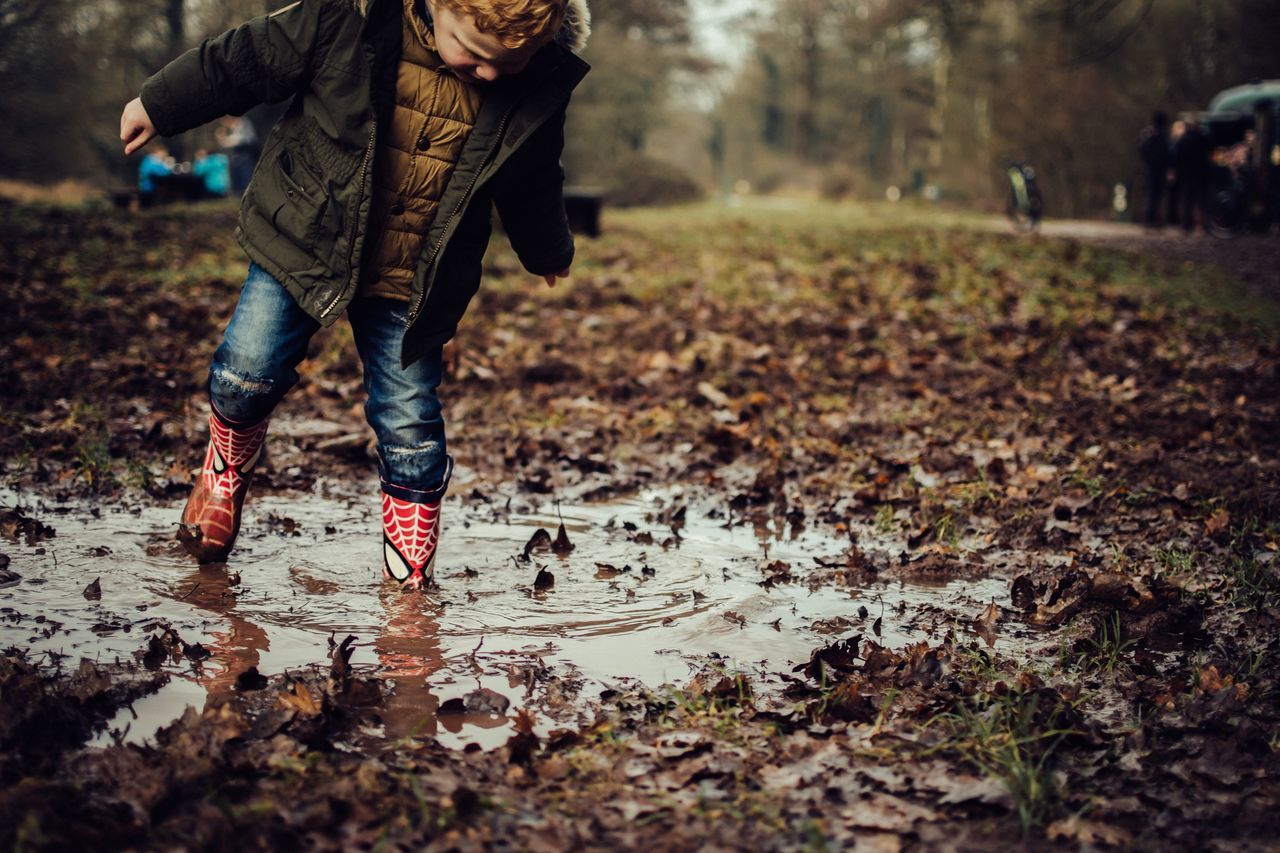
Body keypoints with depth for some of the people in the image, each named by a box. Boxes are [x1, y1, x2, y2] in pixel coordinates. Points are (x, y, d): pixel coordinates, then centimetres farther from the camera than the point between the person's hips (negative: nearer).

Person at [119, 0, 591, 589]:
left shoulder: (539, 91, -12)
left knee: (410, 425, 0)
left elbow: (531, 180, 9)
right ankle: (225, 472, 30)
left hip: (411, 282, 1)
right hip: (303, 244, 0)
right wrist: (158, 107, 5)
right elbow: (247, 59, -7)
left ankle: (412, 578, 18)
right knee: (247, 371, -5)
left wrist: (549, 251, 27)